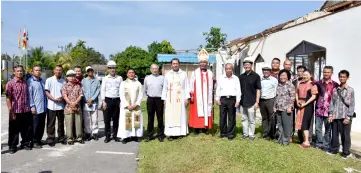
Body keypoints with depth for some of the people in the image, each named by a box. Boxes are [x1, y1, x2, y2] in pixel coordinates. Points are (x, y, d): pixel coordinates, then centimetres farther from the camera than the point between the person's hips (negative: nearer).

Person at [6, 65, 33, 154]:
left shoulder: (25, 83, 7)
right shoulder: (10, 83, -5)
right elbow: (8, 99, -8)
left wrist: (30, 107, 9)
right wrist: (11, 112, -13)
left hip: (26, 111, 4)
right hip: (16, 111, -4)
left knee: (27, 129, 12)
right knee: (14, 130, 9)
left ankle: (25, 143, 29)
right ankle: (12, 146, 24)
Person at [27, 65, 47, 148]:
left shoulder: (42, 81, 14)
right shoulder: (30, 81, -6)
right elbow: (29, 95, -10)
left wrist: (46, 105, 15)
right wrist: (32, 106, -15)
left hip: (43, 108, 6)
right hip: (36, 108, -6)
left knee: (42, 126, 12)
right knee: (35, 126, 1)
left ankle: (39, 140, 23)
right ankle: (34, 141, 11)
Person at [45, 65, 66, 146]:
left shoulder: (64, 81, 8)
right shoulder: (49, 80, 0)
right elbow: (46, 92, -4)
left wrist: (63, 98, -11)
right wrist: (54, 99, -17)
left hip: (61, 105, 3)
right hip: (51, 105, -3)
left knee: (61, 123, 11)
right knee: (51, 124, 4)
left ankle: (61, 138, 22)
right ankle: (50, 139, 13)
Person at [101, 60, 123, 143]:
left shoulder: (119, 78, 7)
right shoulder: (105, 79, 5)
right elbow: (102, 90, 3)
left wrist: (122, 101, 1)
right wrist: (103, 101, -5)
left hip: (117, 100, 1)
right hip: (108, 100, -1)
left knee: (116, 119, 6)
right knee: (107, 120, 2)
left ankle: (115, 135, 17)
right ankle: (107, 136, 12)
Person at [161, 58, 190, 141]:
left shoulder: (184, 74, 5)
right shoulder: (167, 75, 7)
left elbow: (186, 87, 4)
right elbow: (165, 88, 8)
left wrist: (186, 98, -3)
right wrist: (164, 99, 2)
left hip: (180, 99, 0)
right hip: (170, 99, 0)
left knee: (181, 115, 2)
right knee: (170, 116, -2)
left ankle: (180, 132, 9)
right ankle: (171, 134, 1)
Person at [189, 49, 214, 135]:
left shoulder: (210, 73, 8)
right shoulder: (195, 73, 0)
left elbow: (211, 86, 11)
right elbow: (191, 84, -2)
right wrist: (191, 95, -6)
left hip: (207, 96, 3)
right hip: (197, 96, -2)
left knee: (207, 111, 4)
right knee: (197, 112, -1)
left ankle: (205, 127, 12)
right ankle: (196, 129, 5)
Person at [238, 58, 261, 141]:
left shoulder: (256, 76, -3)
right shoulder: (241, 76, 9)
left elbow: (258, 90, -4)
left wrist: (257, 102, -10)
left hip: (252, 102, -4)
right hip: (243, 102, 4)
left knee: (252, 119, 3)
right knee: (244, 119, 12)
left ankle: (251, 134, 14)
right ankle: (245, 133, 24)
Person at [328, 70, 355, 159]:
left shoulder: (350, 90, 0)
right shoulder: (335, 89, 9)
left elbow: (352, 105, -3)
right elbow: (332, 103, 9)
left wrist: (348, 117, -9)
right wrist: (330, 115, 2)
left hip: (345, 117, -3)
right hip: (335, 116, 3)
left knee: (345, 135, 3)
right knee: (334, 134, 9)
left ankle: (346, 152, 13)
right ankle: (334, 149, 21)